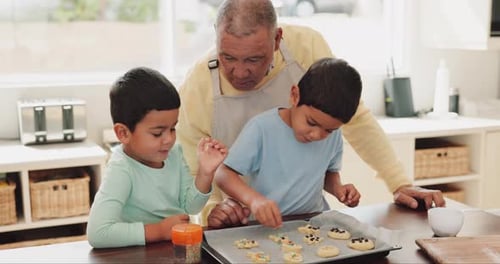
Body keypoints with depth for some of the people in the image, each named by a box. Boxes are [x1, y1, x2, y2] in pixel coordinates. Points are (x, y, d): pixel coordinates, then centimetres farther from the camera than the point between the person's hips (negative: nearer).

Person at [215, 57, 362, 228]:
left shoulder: (334, 135, 0)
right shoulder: (262, 128, -15)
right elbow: (223, 174, -16)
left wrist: (337, 188, -3)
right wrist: (253, 199, -32)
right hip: (266, 225, -3)